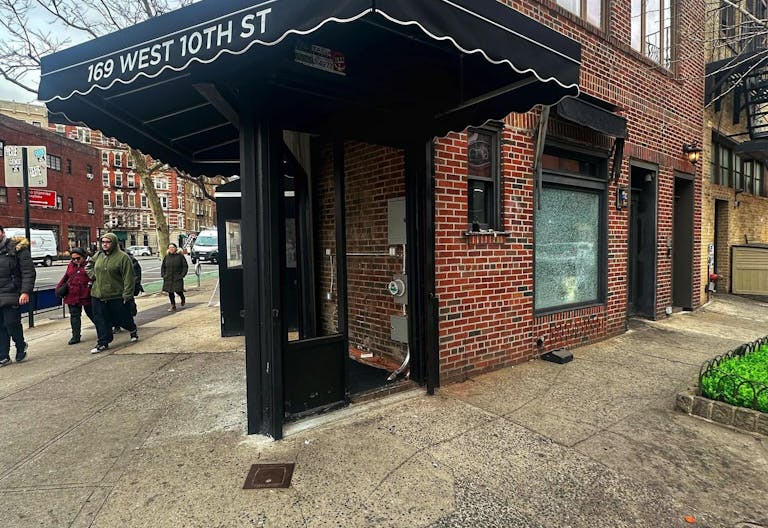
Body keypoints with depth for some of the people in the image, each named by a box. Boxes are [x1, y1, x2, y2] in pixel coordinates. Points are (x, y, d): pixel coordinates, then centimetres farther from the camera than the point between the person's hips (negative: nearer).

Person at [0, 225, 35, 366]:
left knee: (11, 324, -3)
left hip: (12, 295, -5)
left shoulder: (17, 248, -5)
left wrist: (26, 291, -17)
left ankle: (21, 346, 23)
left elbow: (28, 271, -9)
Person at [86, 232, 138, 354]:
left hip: (117, 296, -5)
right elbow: (88, 266, 28)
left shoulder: (123, 257, -12)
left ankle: (133, 330, 38)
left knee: (123, 318, 9)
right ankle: (103, 343, 16)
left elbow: (129, 278, -14)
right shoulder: (98, 255, 7)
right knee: (101, 321, 6)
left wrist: (127, 295, -18)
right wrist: (93, 275, 7)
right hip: (98, 295, 5)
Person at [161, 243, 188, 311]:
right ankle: (173, 306, 16)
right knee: (170, 292, 4)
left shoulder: (180, 256, -3)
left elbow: (185, 266, -2)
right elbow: (163, 266, 18)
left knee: (178, 290, -8)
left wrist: (182, 275, -10)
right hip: (168, 278, 4)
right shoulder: (166, 256, 7)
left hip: (177, 278, -4)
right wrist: (163, 274, 5)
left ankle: (183, 298, 26)